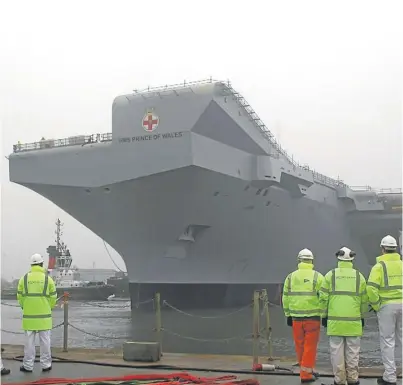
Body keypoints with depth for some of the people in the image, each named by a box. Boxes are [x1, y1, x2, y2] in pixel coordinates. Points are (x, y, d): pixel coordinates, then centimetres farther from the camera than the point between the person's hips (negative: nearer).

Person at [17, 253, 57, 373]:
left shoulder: (24, 278, 0)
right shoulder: (48, 279, -2)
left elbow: (20, 296, 3)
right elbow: (53, 297, 0)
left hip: (29, 315, 1)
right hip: (44, 315, -1)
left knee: (29, 341, 6)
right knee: (45, 340, 6)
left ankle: (28, 365, 10)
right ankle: (46, 365, 11)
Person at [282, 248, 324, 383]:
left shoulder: (290, 277, 6)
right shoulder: (317, 276, -4)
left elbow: (286, 298, 9)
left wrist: (288, 315, 17)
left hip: (296, 317, 3)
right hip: (313, 317, -3)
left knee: (300, 346, 13)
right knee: (310, 346, 2)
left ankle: (308, 370, 25)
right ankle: (306, 374, 1)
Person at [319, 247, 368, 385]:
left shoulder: (330, 275, 0)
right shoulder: (359, 276, 4)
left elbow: (323, 298, -1)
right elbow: (364, 300, 7)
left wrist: (324, 316, 9)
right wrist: (362, 316, 19)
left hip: (335, 320, -1)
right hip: (354, 320, 1)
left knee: (337, 351, 4)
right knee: (352, 351, 8)